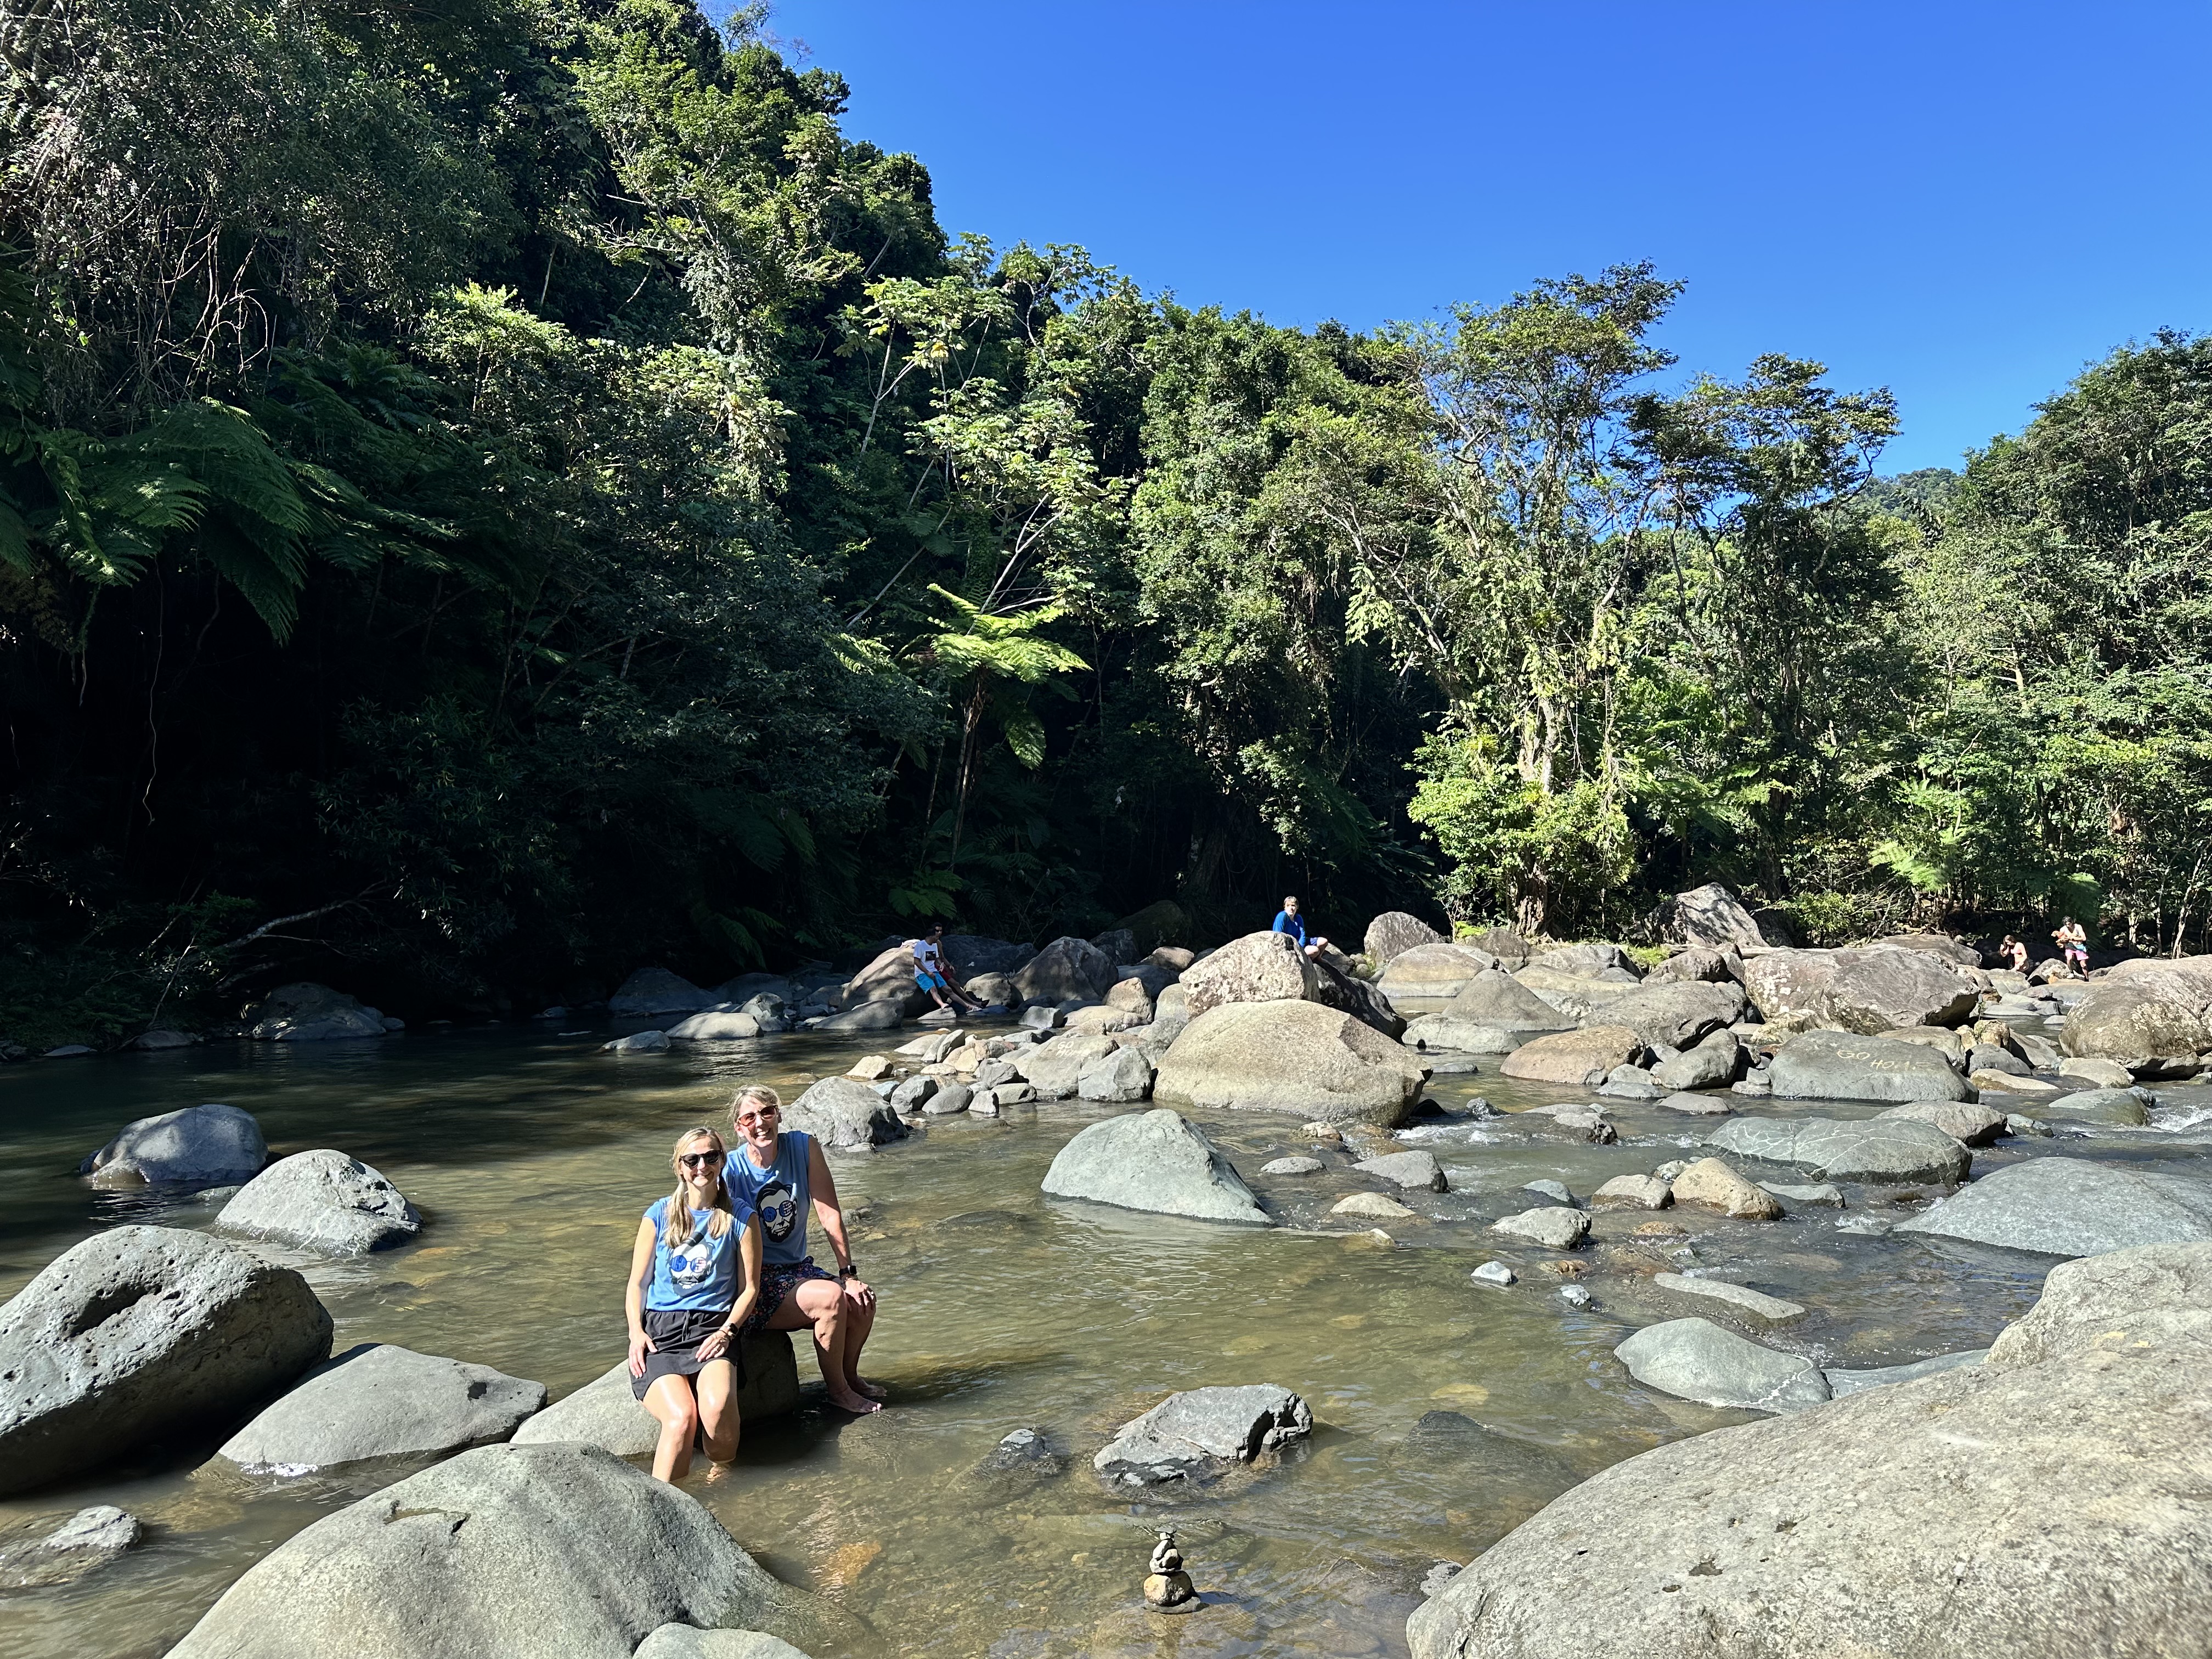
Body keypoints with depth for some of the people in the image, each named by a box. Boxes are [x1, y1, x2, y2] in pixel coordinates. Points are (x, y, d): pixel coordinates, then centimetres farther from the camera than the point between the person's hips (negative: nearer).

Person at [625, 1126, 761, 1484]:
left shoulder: (741, 1219, 9)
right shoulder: (659, 1216, 11)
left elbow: (749, 1288, 9)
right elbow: (637, 1284, 14)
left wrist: (726, 1331, -7)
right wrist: (636, 1333, -3)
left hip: (712, 1329, 0)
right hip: (659, 1329, 0)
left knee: (718, 1407, -31)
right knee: (681, 1417, -29)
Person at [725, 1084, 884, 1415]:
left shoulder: (804, 1147, -6)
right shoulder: (731, 1170, -17)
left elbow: (829, 1213, -5)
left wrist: (849, 1273, -9)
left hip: (798, 1267, 5)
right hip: (755, 1280, -5)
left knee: (862, 1303, -16)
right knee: (831, 1297, -26)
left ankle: (849, 1376, 15)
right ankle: (837, 1391, -3)